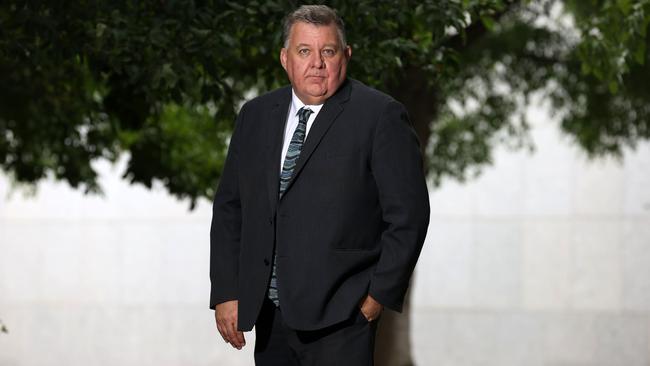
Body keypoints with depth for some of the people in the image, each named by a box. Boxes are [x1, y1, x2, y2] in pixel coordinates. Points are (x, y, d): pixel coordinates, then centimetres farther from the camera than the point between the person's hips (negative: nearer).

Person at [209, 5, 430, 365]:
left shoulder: (380, 117, -4)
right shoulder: (254, 116, 12)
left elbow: (407, 214, -5)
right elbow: (229, 207, 13)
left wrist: (380, 295, -8)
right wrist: (226, 293, 6)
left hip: (339, 321, -5)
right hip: (269, 318, 5)